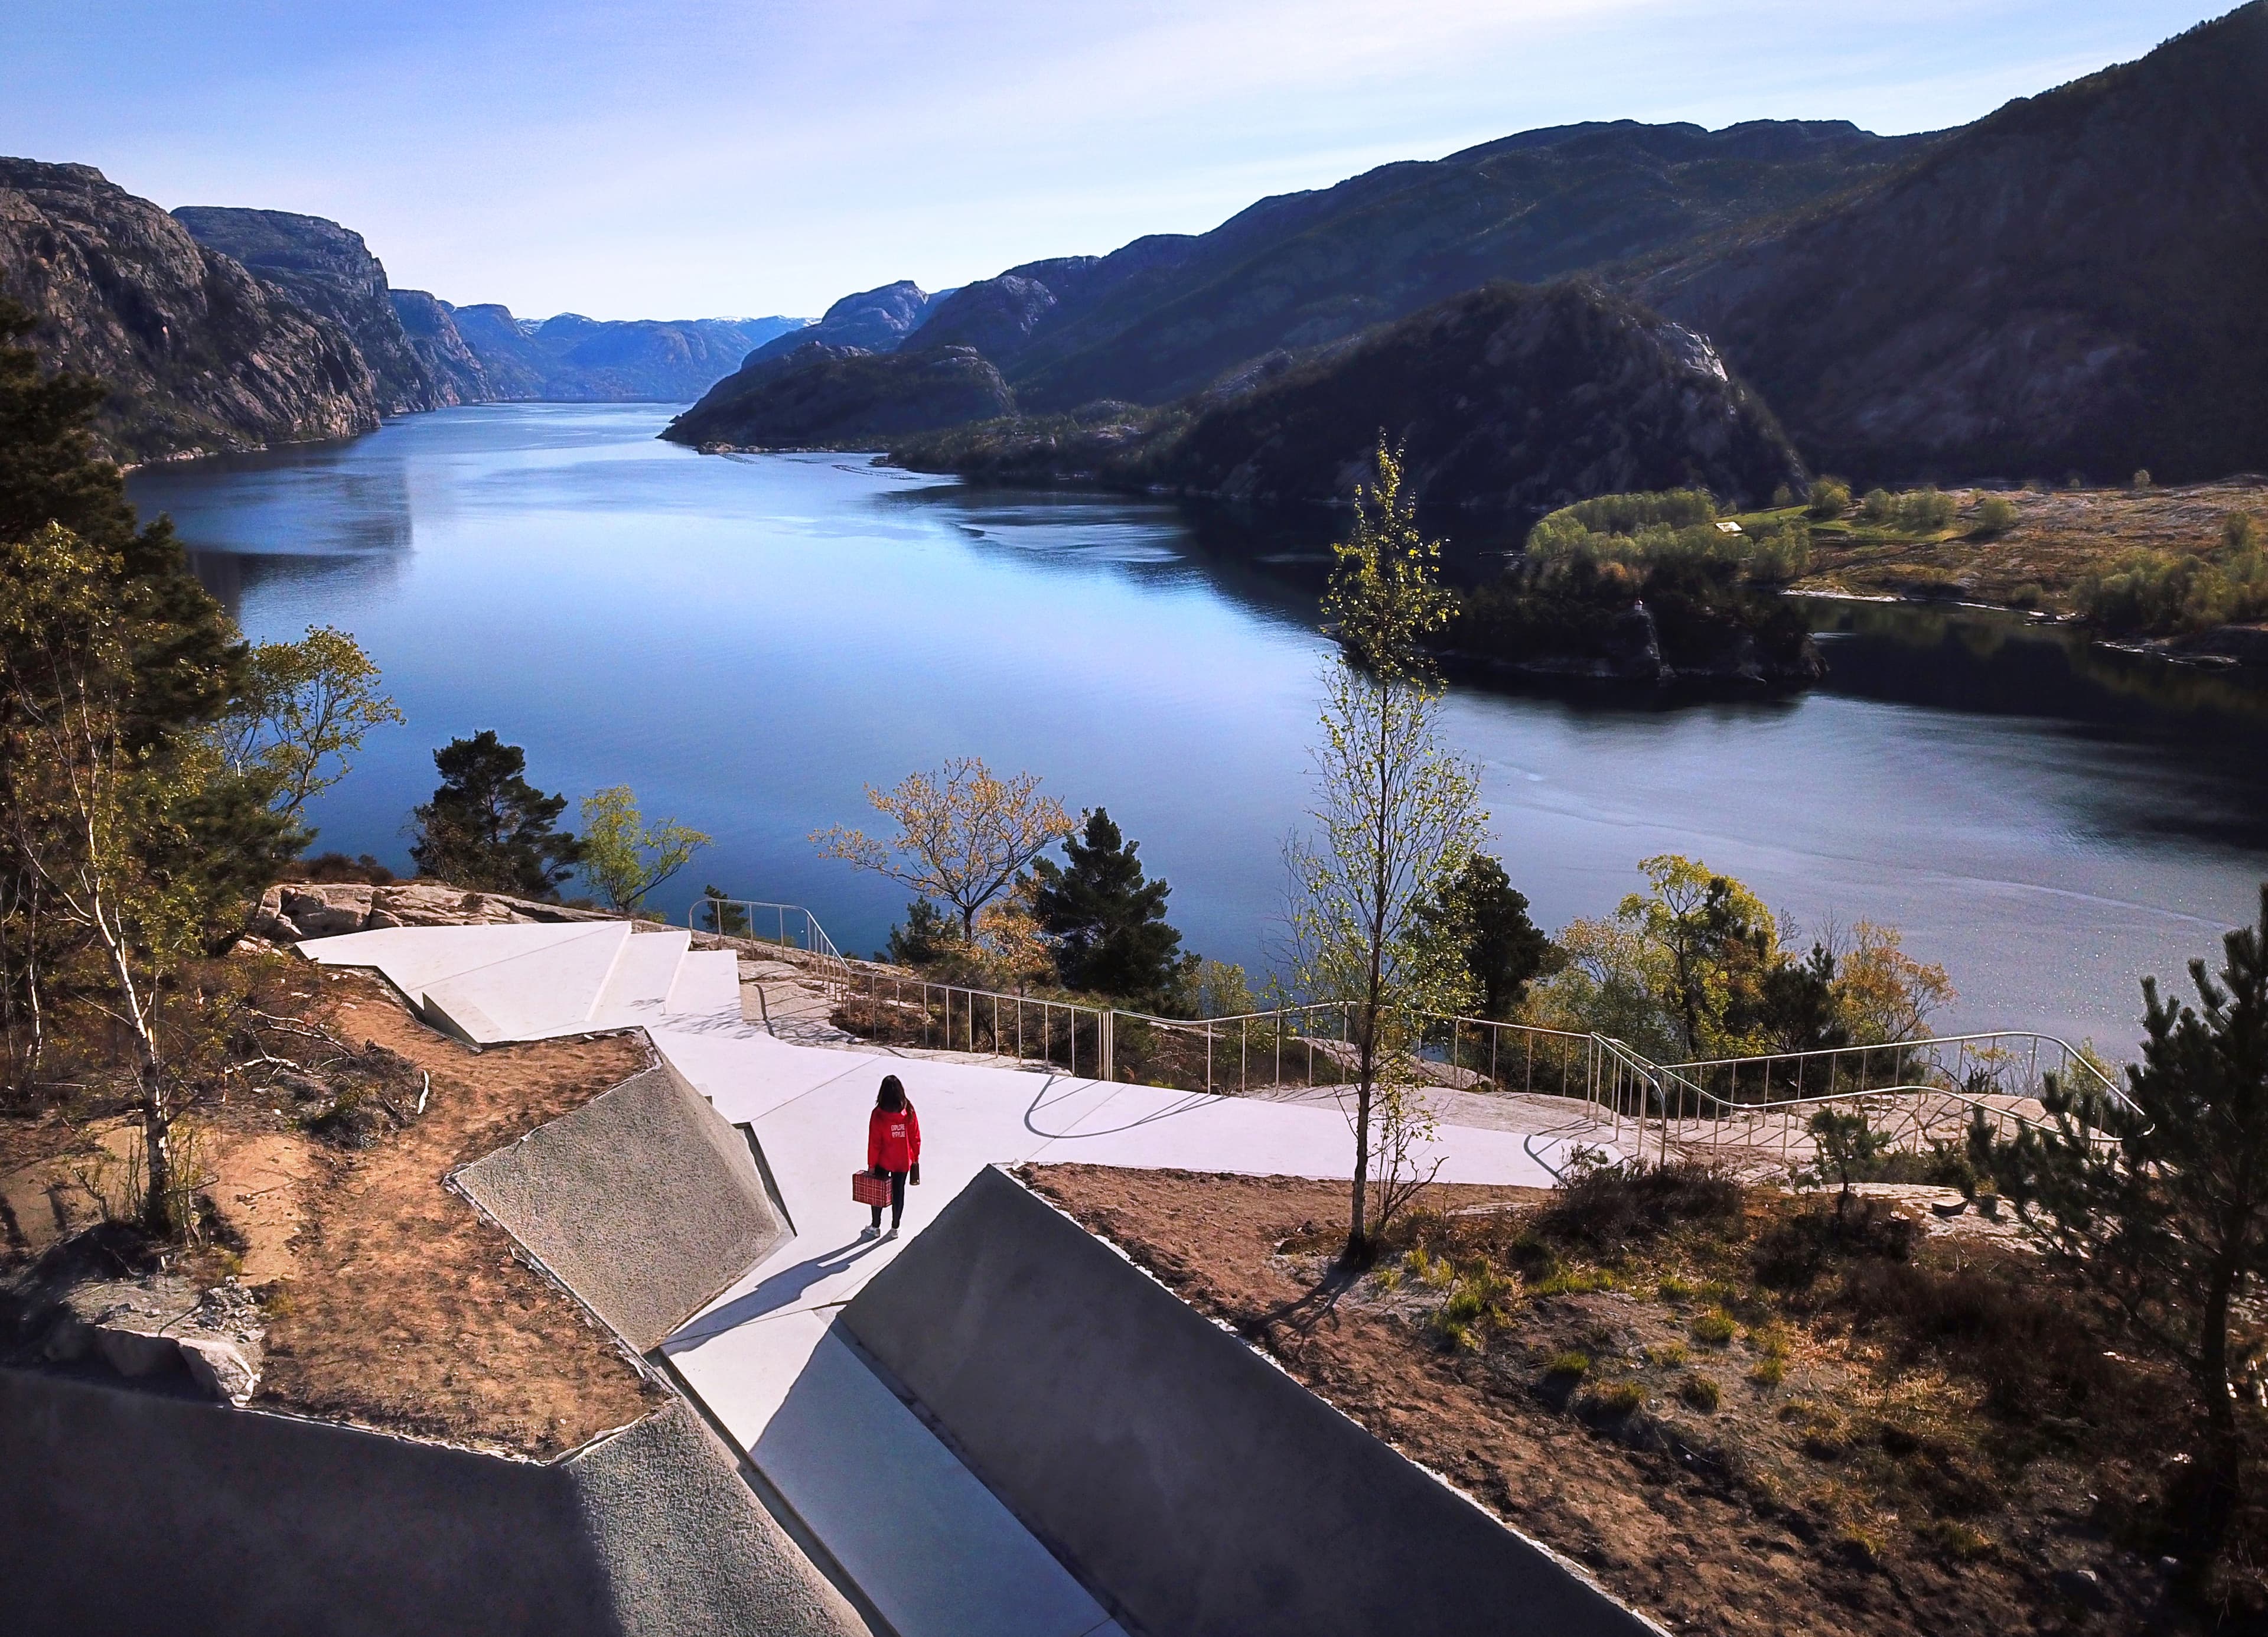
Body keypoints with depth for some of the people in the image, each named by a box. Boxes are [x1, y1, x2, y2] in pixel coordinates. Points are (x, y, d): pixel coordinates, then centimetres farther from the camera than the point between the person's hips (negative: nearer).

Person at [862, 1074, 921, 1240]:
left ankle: (876, 1227, 26)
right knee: (898, 1193, 15)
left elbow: (874, 1143, -14)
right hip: (904, 1162, 2)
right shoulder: (909, 1112, -12)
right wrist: (916, 1158, 9)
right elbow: (916, 1138, -4)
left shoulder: (878, 1115, -19)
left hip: (884, 1162, -2)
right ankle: (895, 1229, 25)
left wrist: (871, 1164, -4)